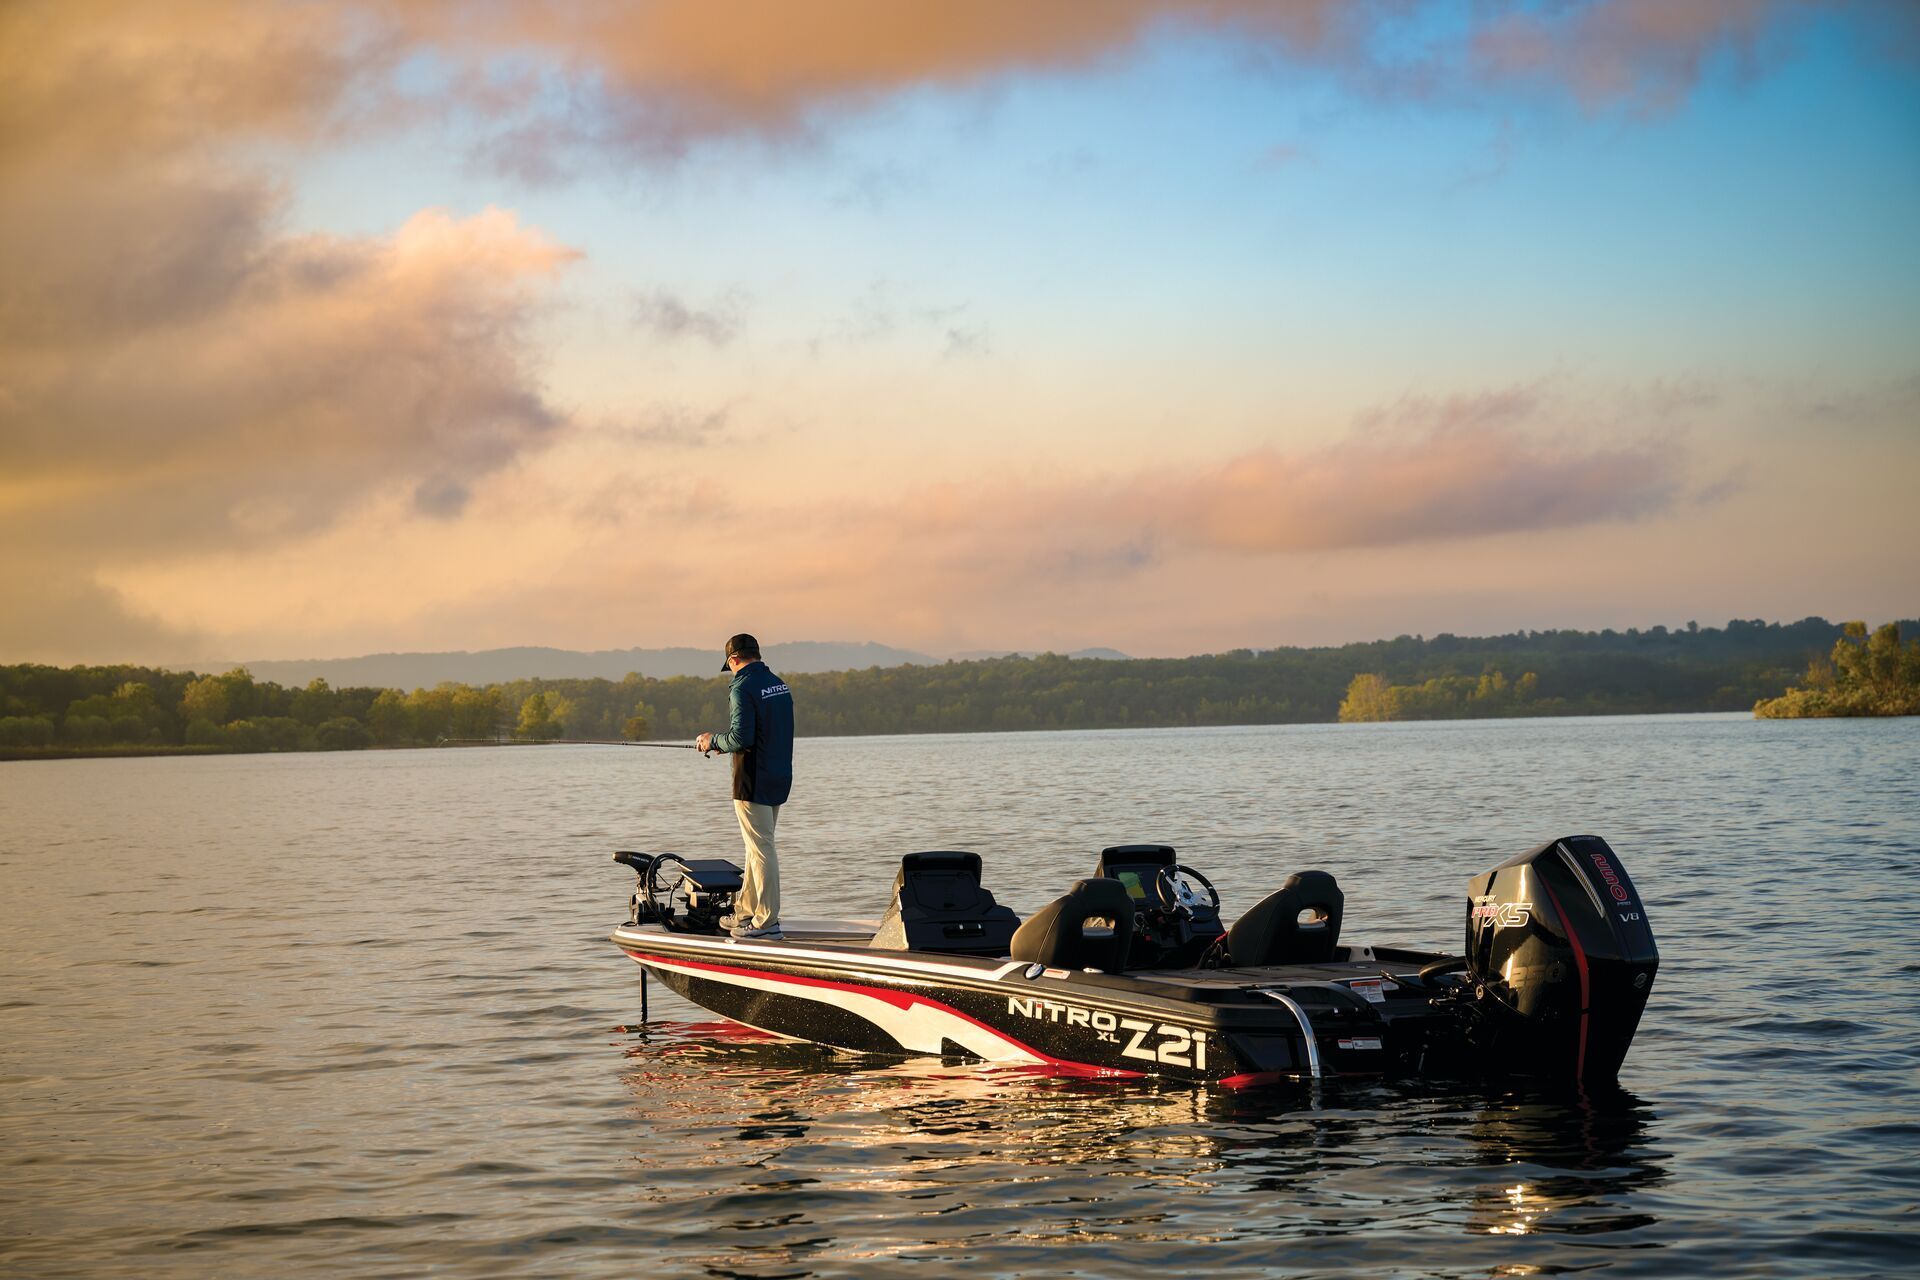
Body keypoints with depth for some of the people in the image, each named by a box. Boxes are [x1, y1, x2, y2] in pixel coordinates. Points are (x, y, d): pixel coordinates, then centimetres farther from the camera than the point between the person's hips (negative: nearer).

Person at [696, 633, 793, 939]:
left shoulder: (743, 688, -16)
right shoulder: (779, 684, 11)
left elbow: (741, 738, -24)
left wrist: (713, 741, -4)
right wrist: (724, 744, 21)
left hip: (753, 782, -9)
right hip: (780, 777, 9)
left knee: (761, 849, -5)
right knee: (758, 845, 17)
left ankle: (767, 921, -2)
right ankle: (746, 912, 26)